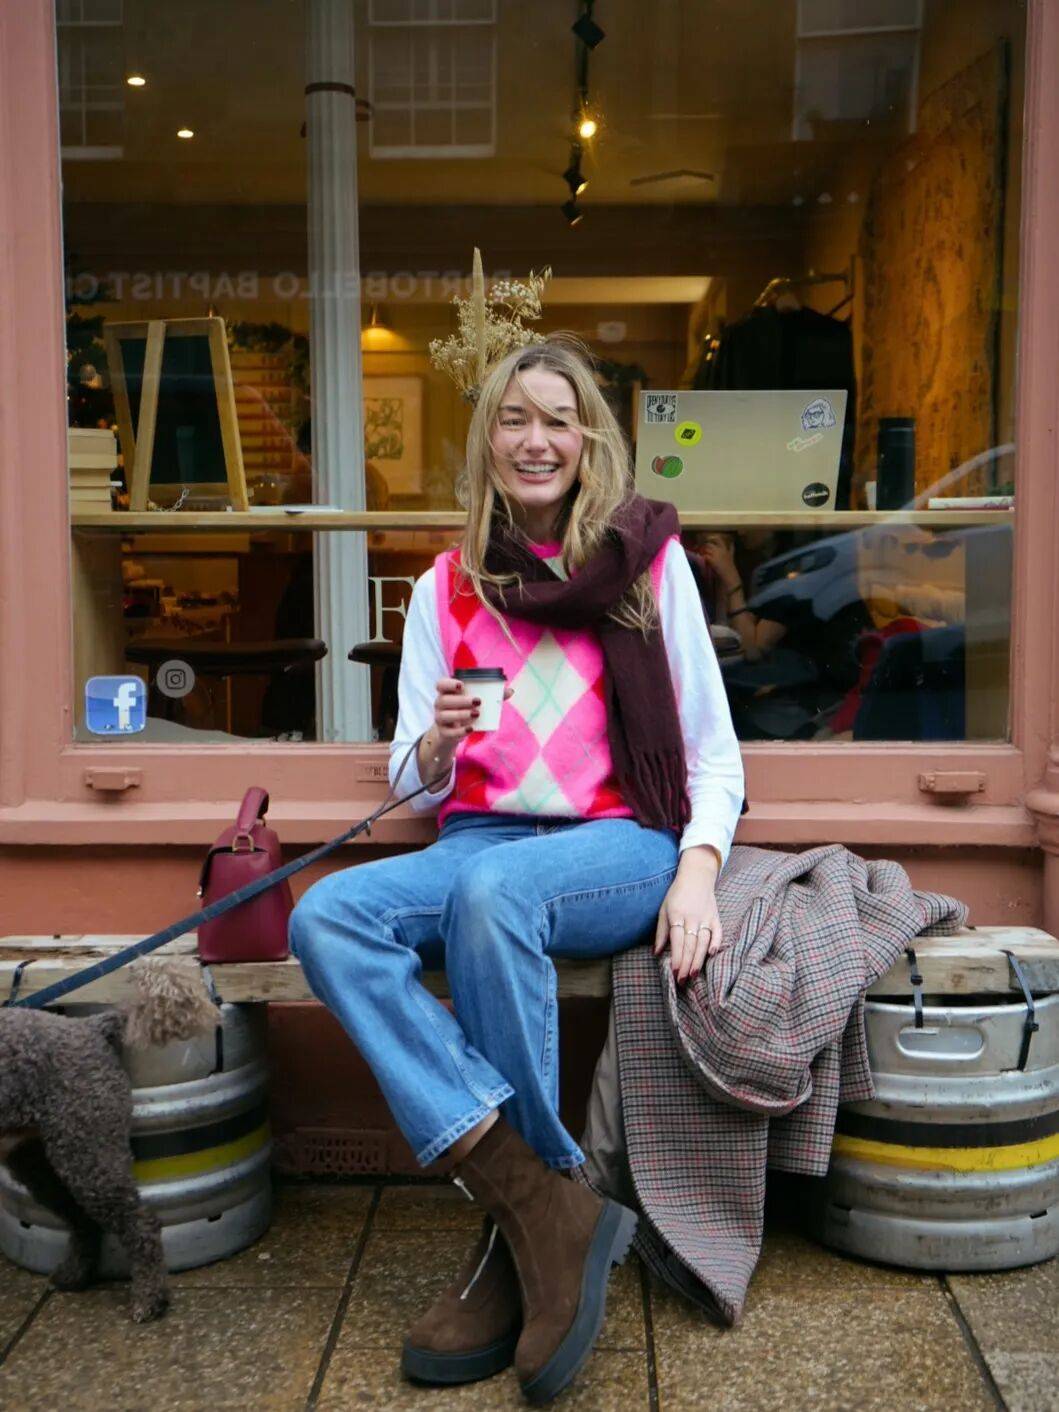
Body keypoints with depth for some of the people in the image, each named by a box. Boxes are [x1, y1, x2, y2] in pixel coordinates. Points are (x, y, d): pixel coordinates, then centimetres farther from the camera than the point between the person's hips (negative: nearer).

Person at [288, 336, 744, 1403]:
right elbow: (412, 782, 12)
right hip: (479, 840, 4)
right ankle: (546, 1205, -28)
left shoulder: (648, 556, 7)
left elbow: (712, 751, 5)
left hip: (621, 843, -3)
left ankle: (515, 1239, -19)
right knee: (324, 916, -26)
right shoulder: (446, 587, 14)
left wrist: (697, 872, -13)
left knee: (490, 890, -36)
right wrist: (439, 738, -12)